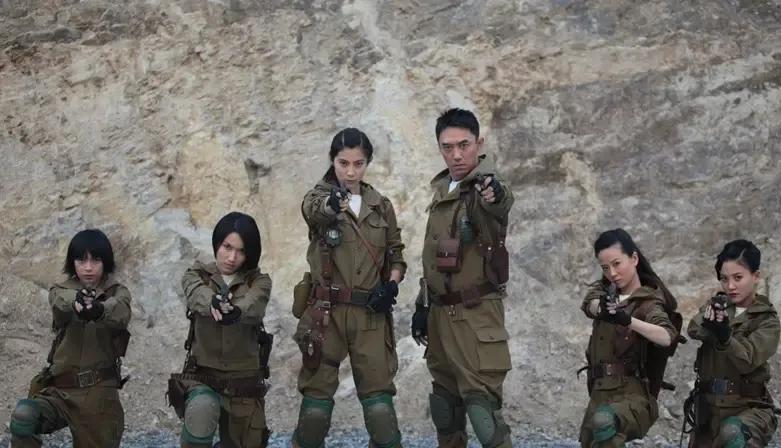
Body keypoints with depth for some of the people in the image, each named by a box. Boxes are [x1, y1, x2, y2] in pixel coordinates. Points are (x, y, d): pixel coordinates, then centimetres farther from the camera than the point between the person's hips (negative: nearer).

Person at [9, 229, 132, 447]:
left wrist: (100, 310, -48)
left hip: (100, 391, 0)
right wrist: (76, 301, -47)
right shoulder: (61, 291, 6)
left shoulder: (117, 292, 4)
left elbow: (121, 313, -23)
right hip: (61, 389, 0)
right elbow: (61, 302, -21)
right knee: (23, 415, -27)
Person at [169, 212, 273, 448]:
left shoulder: (259, 281, 1)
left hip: (244, 381, 2)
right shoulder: (197, 276, 2)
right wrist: (213, 302, -48)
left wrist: (236, 312, -48)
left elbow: (252, 305, -23)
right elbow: (197, 295, -22)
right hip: (202, 375, -1)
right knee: (201, 409, -34)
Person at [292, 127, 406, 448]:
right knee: (316, 407, 1)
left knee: (381, 408, -3)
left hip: (371, 316, 2)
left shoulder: (382, 206, 9)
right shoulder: (319, 197, -2)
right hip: (327, 313, -2)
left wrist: (391, 285, -7)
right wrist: (332, 203, -52)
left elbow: (396, 256, 16)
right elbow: (313, 210, -27)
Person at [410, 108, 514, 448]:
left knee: (481, 402, -13)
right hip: (440, 313, 8)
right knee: (444, 400, 17)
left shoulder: (485, 187, -15)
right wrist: (422, 305, 18)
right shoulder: (441, 188, 10)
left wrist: (496, 197, -65)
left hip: (476, 314, -8)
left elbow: (501, 203, -42)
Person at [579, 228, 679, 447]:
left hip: (633, 395, -7)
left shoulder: (647, 302, -6)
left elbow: (667, 337, -27)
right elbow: (589, 305, -12)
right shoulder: (605, 290, 13)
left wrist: (628, 320, -44)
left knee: (604, 421, -37)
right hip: (599, 393, 7)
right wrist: (602, 307, -37)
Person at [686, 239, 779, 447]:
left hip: (749, 407, -5)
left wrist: (724, 336, -39)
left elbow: (747, 361, -20)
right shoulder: (717, 305, 9)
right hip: (709, 407, 5)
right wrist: (708, 320, -37)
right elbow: (694, 330, -14)